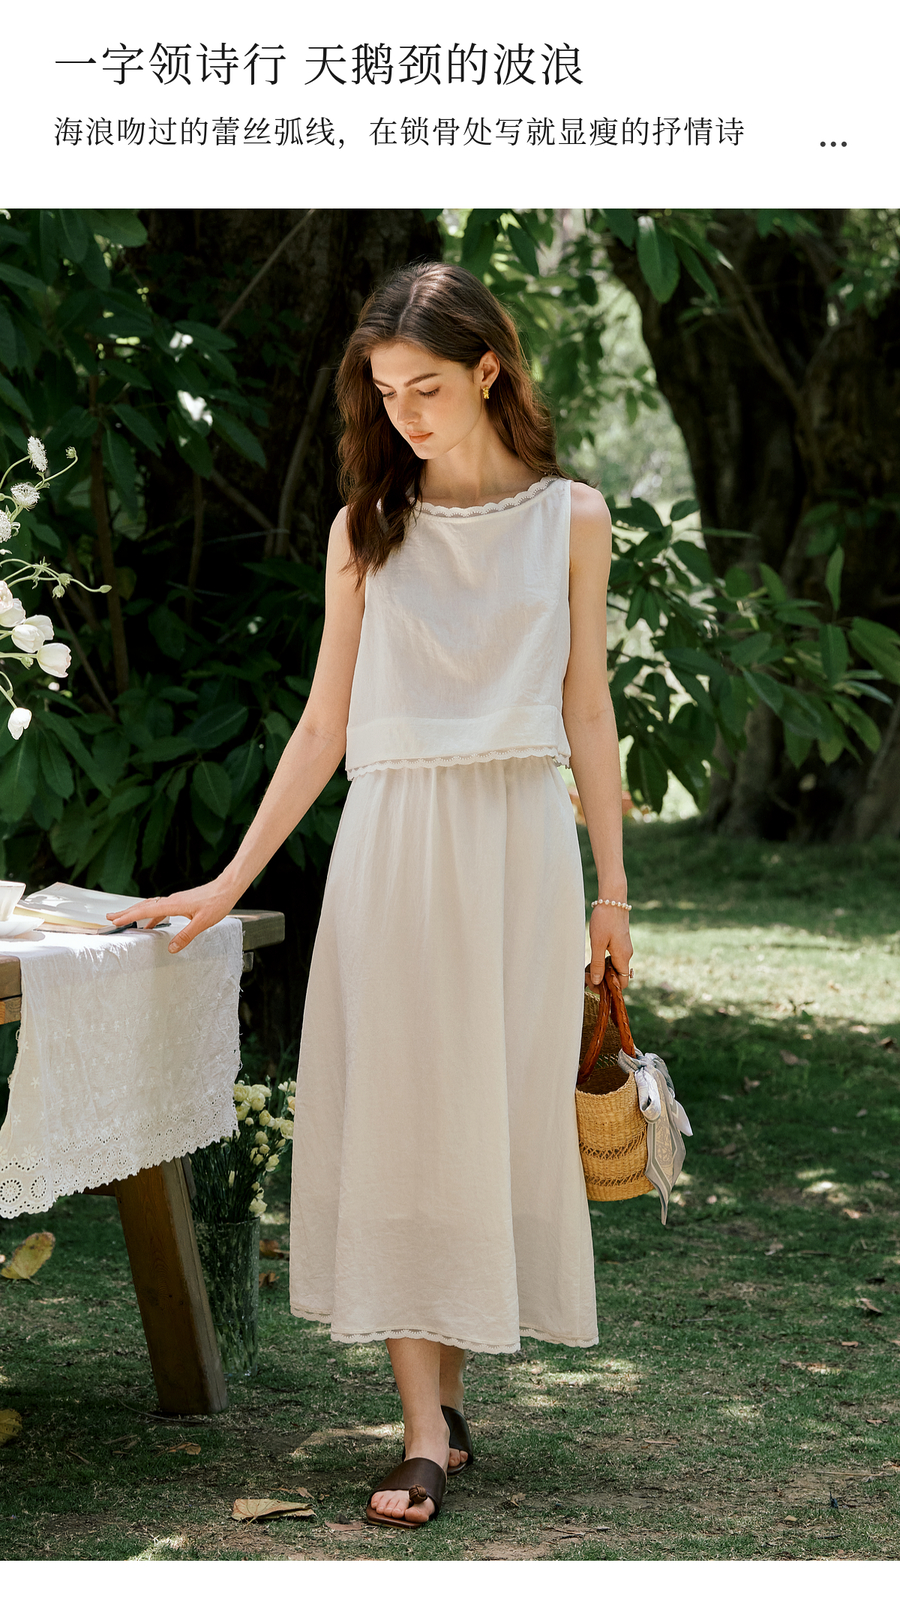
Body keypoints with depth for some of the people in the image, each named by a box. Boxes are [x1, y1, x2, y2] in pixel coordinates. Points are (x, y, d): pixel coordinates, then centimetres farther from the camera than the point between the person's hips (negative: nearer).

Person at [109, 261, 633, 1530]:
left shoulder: (571, 519, 4)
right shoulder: (368, 528, 5)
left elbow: (586, 709, 8)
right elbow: (325, 726, 7)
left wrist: (611, 887, 7)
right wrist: (231, 882, 3)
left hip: (522, 836, 0)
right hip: (395, 840, 0)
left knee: (504, 1111, 2)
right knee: (400, 1119, -4)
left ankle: (442, 1374, 14)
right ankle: (432, 1427, -3)